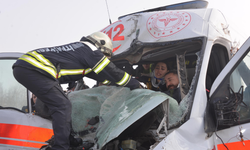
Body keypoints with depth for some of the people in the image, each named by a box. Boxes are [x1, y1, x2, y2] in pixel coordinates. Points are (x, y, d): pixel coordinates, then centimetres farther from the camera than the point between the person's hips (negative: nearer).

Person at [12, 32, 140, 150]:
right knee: (62, 106, -9)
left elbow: (102, 76, 35)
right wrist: (137, 85, 17)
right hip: (35, 70, -10)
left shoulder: (79, 48, 29)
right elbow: (113, 73, 6)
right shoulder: (91, 50, 3)